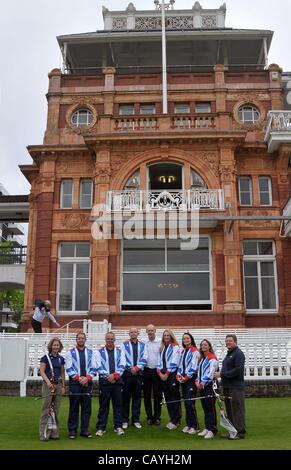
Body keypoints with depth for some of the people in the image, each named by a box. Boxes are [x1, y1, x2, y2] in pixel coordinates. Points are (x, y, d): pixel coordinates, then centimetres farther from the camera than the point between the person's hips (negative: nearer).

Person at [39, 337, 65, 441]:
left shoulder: (61, 359, 10)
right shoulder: (45, 357, -3)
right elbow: (42, 371, -9)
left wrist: (63, 386, 10)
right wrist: (48, 381, -24)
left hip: (58, 385, 4)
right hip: (48, 385, -4)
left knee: (56, 410, 8)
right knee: (46, 410, -5)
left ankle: (54, 432, 15)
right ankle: (44, 434, 0)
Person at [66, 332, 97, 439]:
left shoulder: (90, 353, 10)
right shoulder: (70, 353, 3)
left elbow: (94, 368, 5)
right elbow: (69, 369, -4)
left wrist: (87, 378, -10)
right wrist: (79, 378, -13)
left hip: (87, 383, 2)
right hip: (74, 383, -2)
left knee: (87, 408, 4)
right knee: (74, 408, 1)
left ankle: (85, 430, 13)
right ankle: (72, 430, 9)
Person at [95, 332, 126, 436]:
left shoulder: (120, 351, 10)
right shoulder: (99, 352, 4)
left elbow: (122, 366, 2)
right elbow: (99, 367, -4)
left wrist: (115, 375, -12)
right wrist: (108, 376, -12)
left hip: (117, 381, 2)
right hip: (104, 381, -2)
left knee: (118, 404, 5)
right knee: (103, 405, 1)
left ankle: (118, 426, 13)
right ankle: (100, 428, 8)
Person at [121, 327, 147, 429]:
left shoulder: (142, 345, 9)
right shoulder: (125, 344, 2)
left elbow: (144, 359, 3)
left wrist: (137, 368, -10)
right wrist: (131, 368, -11)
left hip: (138, 373, 2)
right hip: (127, 373, -2)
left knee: (137, 398, 6)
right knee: (126, 397, 2)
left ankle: (136, 420, 13)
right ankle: (125, 420, 10)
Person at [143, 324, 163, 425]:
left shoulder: (161, 342, -5)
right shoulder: (142, 343, 0)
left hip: (157, 371, -2)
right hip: (146, 371, 2)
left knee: (158, 395, 3)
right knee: (147, 395, 7)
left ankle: (157, 417, 14)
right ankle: (149, 416, 18)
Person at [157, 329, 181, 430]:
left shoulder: (175, 347, -5)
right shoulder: (162, 348, 17)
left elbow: (174, 362, -12)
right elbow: (160, 361, 15)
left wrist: (167, 374, -13)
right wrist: (160, 372, 0)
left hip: (172, 374, -7)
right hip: (163, 375, 7)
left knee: (174, 397, -5)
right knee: (167, 397, 10)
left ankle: (175, 421, 0)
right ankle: (172, 418, 18)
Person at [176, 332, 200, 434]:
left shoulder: (195, 352, -6)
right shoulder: (183, 352, 17)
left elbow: (193, 366, -12)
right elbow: (180, 365, 15)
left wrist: (186, 377, -13)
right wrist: (179, 376, 1)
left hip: (191, 379, -7)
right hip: (183, 379, 7)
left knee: (190, 402, -11)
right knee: (186, 402, 8)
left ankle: (195, 426, -3)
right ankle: (188, 424, 15)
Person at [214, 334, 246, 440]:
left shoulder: (238, 353, -10)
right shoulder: (229, 354, 20)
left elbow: (238, 370, -20)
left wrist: (222, 374, -18)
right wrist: (220, 374, 7)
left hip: (236, 387, -10)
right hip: (227, 386, 10)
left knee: (237, 409, -6)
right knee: (229, 409, 13)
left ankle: (240, 432, 0)